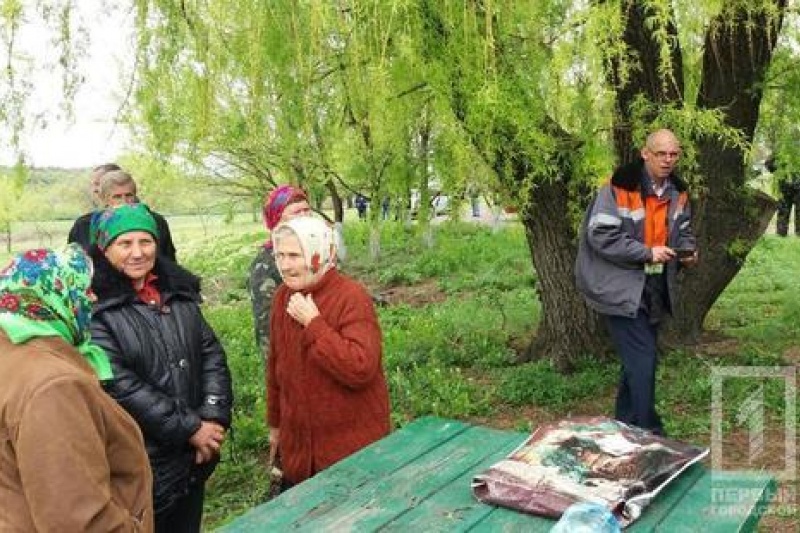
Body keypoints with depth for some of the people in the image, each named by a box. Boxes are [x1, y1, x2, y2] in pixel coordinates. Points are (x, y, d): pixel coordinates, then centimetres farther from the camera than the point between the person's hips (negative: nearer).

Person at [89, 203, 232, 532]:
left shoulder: (179, 290, 6)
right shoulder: (95, 306, -13)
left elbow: (212, 354, 3)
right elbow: (119, 384, -19)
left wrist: (214, 418, -10)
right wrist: (189, 428, -17)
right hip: (140, 463, -5)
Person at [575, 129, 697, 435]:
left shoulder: (677, 192, 7)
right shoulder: (620, 187, -17)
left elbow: (683, 232, 20)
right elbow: (600, 235, -21)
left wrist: (687, 250, -3)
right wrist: (647, 253, -22)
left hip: (654, 291, 8)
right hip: (621, 289, -8)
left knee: (639, 359, 16)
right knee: (642, 359, -10)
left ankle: (625, 424, 32)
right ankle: (648, 431, 2)